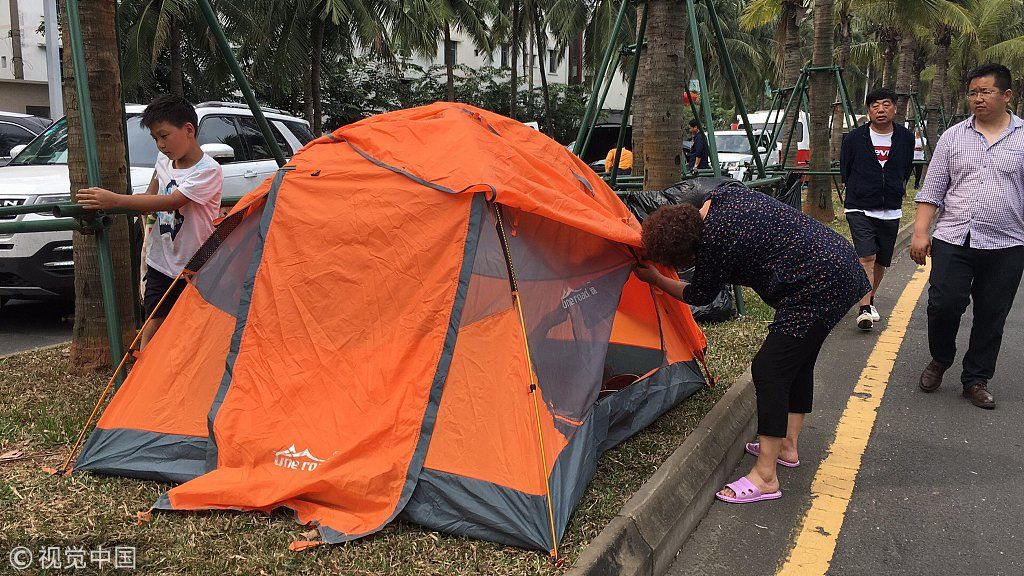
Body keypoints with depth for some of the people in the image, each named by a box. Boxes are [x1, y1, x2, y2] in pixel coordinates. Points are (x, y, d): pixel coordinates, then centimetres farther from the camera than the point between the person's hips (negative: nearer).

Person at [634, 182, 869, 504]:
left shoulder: (714, 243, -20)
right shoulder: (724, 194, 4)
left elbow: (698, 296, -3)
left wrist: (655, 279, 12)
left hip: (818, 288, -11)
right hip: (841, 263, 11)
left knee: (769, 369, -8)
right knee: (798, 362, 21)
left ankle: (765, 477, -4)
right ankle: (787, 446, 34)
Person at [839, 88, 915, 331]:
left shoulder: (906, 138, 4)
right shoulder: (854, 138, -3)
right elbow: (845, 170, 9)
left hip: (891, 211, 3)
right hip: (860, 209, -3)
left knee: (882, 261, 11)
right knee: (866, 257, -17)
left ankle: (870, 300, 32)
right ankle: (865, 309, -19)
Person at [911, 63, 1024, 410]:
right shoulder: (953, 137, 9)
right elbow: (932, 190, 8)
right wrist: (920, 233, -1)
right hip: (953, 240, 0)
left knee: (991, 317, 6)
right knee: (943, 305, -8)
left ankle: (976, 380, 21)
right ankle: (940, 360, 20)